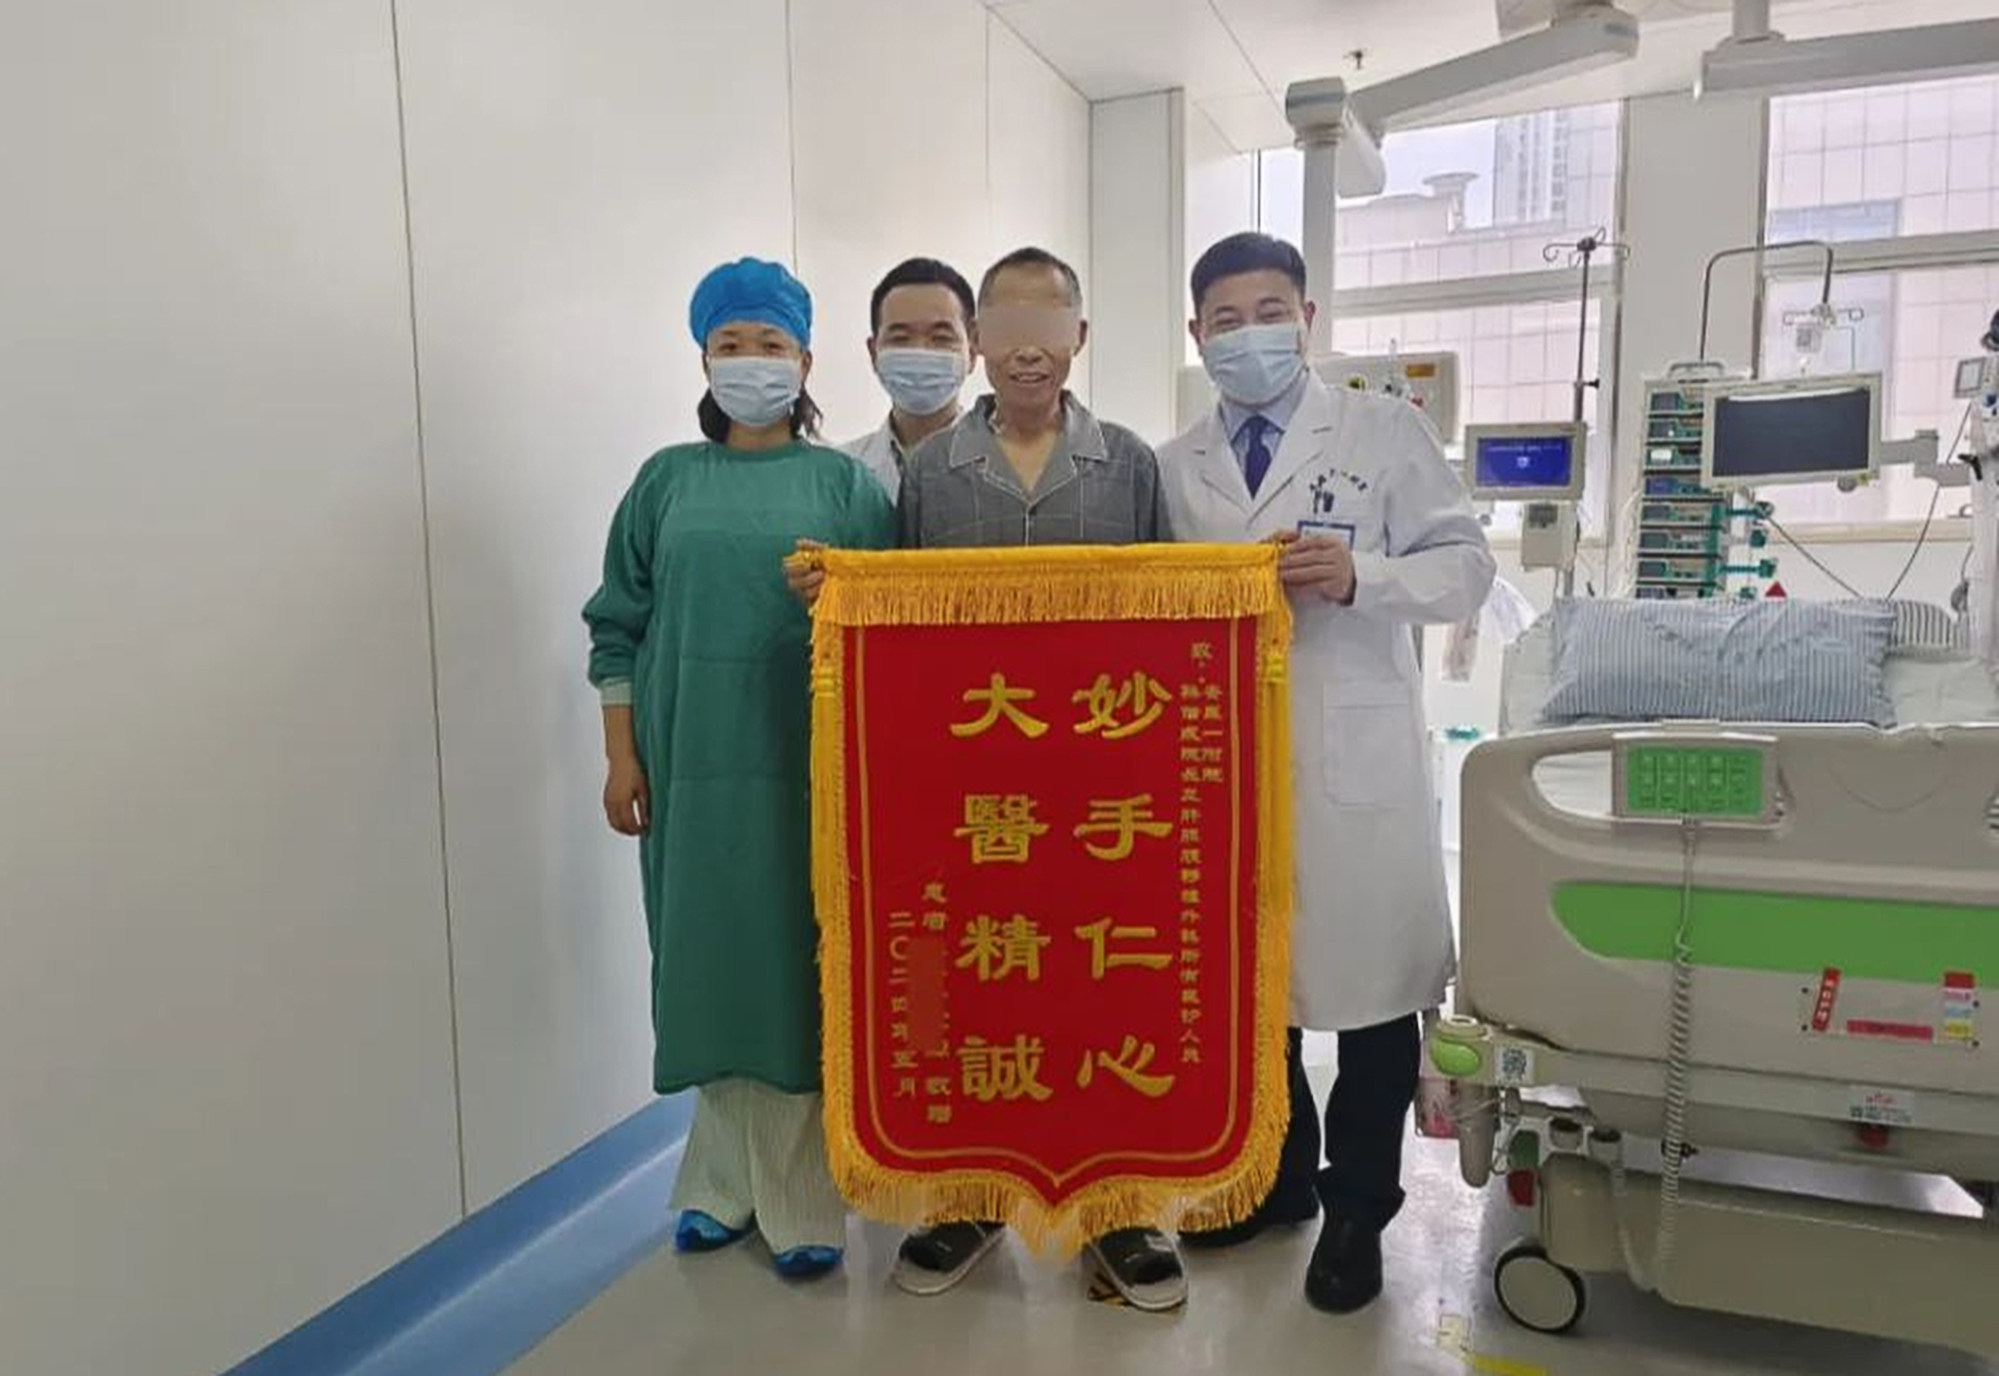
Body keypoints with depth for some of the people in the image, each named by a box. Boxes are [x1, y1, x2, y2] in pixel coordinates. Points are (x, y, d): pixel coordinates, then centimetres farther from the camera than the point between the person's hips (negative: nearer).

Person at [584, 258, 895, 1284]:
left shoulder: (844, 482, 5)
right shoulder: (668, 480, 9)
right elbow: (619, 626, 8)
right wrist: (622, 756, 2)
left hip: (807, 765, -2)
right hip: (692, 762, 2)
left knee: (795, 965, 3)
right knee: (710, 960, 9)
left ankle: (794, 1197, 18)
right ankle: (726, 1179, 27)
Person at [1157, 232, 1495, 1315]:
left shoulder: (1386, 432, 1)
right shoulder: (1173, 466, 11)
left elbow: (1465, 567, -4)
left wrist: (1360, 577, -19)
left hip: (1355, 759, -3)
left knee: (1370, 983, 5)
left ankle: (1356, 1208, 25)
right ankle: (1278, 1174, 35)